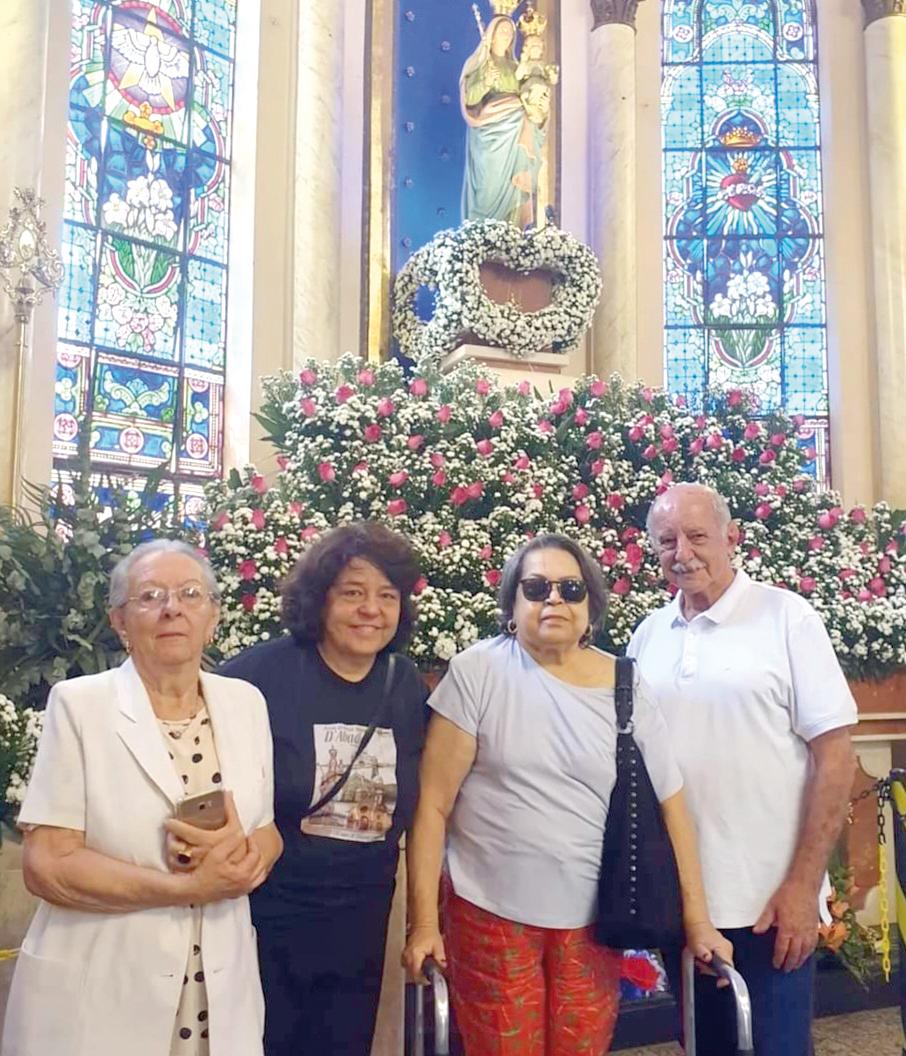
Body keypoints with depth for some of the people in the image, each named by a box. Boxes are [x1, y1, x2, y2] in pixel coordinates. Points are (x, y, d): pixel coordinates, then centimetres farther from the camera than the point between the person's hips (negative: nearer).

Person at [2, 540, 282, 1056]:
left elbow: (270, 835, 7)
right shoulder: (79, 704, -10)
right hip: (98, 998, -3)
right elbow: (47, 865, -13)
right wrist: (185, 887, -20)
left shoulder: (246, 702, 1)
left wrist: (240, 853, -16)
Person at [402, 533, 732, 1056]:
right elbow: (433, 803, -8)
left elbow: (670, 807, 3)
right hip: (490, 911, -2)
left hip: (593, 917, 2)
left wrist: (697, 919, 2)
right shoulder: (476, 673, -9)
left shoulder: (625, 688, -1)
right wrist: (424, 921, -10)